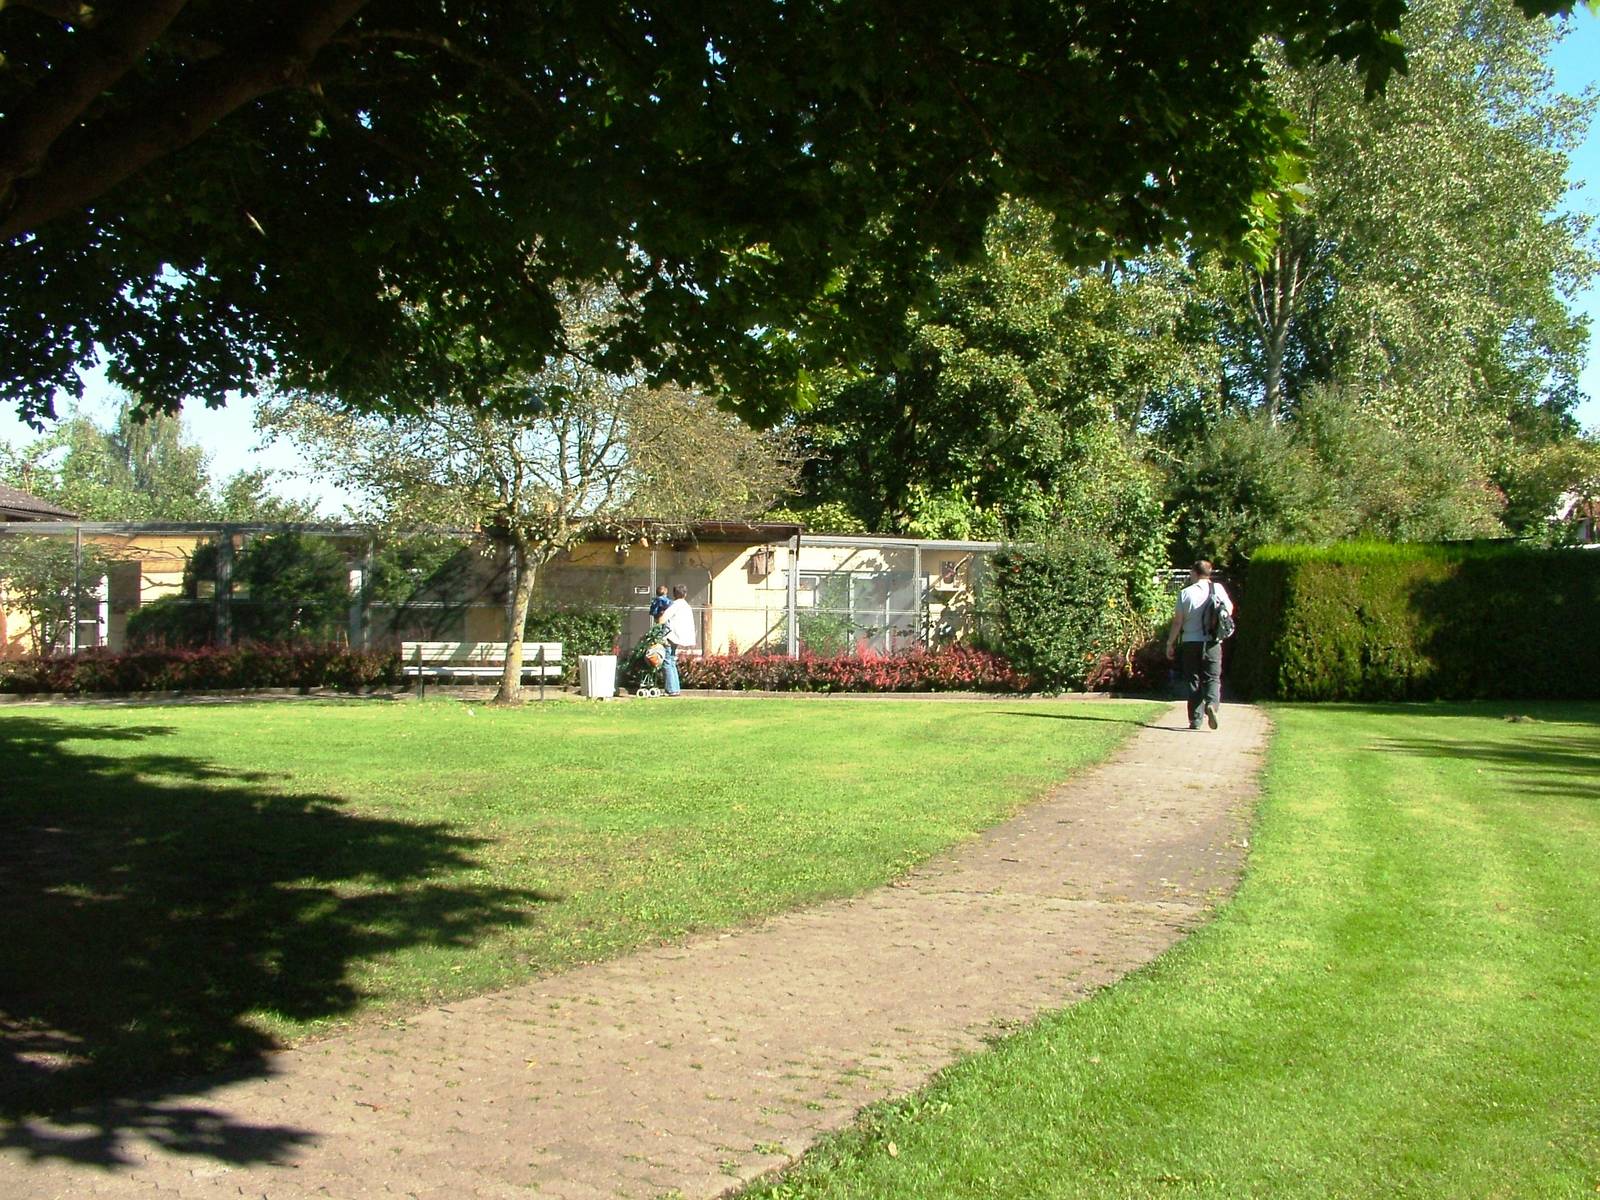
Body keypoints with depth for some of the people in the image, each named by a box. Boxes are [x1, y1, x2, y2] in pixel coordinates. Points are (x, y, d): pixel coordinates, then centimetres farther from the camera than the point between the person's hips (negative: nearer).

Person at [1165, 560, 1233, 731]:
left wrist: (1170, 643, 4)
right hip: (1212, 642, 0)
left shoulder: (1185, 593, -5)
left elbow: (1177, 622, -4)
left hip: (1190, 642, 0)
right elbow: (1229, 609, 11)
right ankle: (1211, 703, -24)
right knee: (1212, 677, 6)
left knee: (1193, 680, 8)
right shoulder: (1218, 589, -2)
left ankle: (1195, 720, 7)